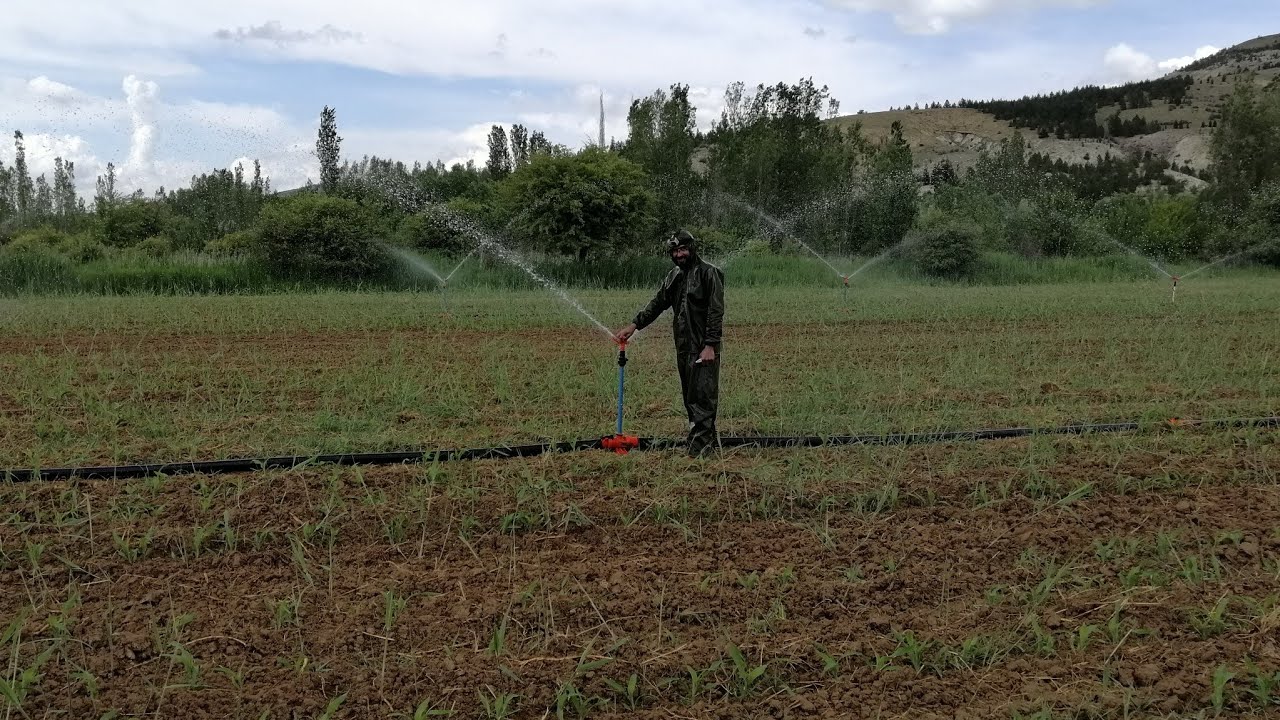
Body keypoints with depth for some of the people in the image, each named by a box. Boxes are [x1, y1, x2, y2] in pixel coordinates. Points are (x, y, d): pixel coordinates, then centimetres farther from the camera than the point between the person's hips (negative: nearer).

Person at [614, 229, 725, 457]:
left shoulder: (709, 273, -8)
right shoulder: (675, 276, 16)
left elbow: (716, 312, -13)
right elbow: (657, 303, 19)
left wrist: (710, 345, -18)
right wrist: (634, 325, 9)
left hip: (703, 348, -8)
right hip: (683, 347, 8)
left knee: (702, 396, -10)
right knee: (690, 397, 10)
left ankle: (699, 446, -11)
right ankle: (710, 442, 18)